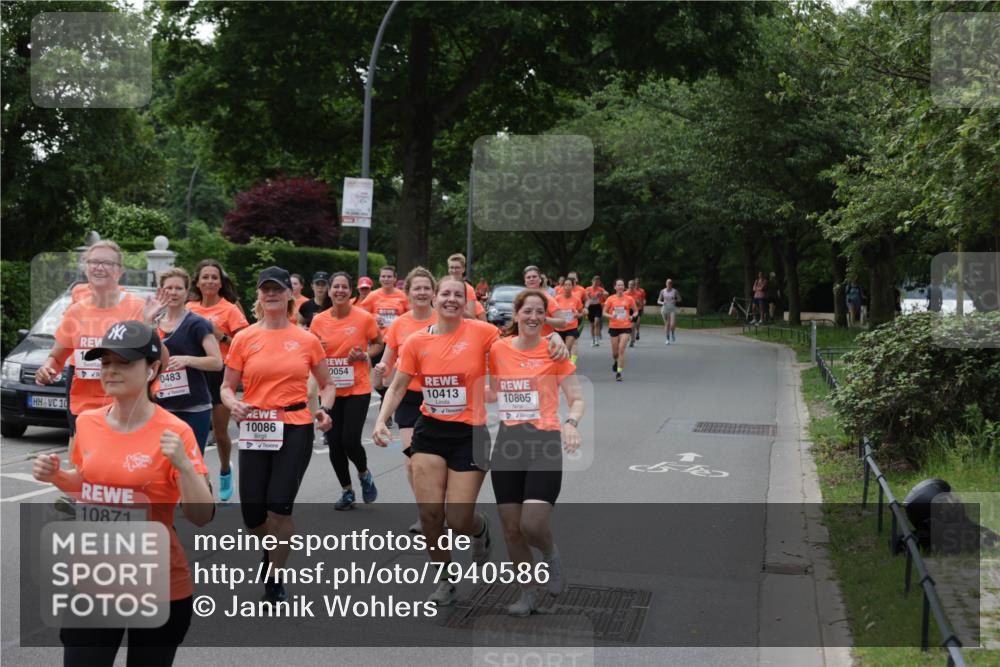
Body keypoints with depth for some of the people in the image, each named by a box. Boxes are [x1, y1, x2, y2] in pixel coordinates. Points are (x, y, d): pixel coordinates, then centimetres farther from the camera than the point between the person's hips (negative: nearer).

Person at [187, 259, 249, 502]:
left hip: (220, 374, -3)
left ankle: (225, 472, 32)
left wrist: (221, 336, -20)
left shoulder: (230, 309, -5)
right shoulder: (190, 308, 6)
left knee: (220, 432, 5)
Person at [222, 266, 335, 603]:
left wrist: (324, 409, -5)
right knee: (252, 514, 2)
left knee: (279, 507, -9)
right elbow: (227, 387, 7)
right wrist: (234, 404, -15)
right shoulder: (244, 338, 3)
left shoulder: (307, 340, 3)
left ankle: (275, 580, 9)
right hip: (255, 431, 1)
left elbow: (326, 384, 15)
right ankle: (271, 546, 39)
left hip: (296, 430, -1)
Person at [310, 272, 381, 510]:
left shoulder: (364, 317, -8)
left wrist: (365, 355, -13)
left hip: (357, 389, -3)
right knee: (334, 443, 5)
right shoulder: (319, 321, -1)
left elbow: (378, 343, 7)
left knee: (350, 440, -12)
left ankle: (365, 475, 21)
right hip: (330, 390, 3)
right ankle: (347, 491, 24)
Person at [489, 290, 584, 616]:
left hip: (545, 442, -3)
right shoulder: (498, 349, 5)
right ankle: (528, 592, 28)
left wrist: (571, 423, -20)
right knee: (511, 528, 6)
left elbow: (577, 399, -1)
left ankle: (551, 555, 21)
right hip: (508, 442, 3)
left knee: (532, 525, -16)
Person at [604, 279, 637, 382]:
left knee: (621, 349, -14)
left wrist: (632, 316, -11)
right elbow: (604, 313, 4)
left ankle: (619, 373, -10)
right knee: (615, 352, 8)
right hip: (613, 327, 1)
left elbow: (635, 311, 11)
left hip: (625, 327, -1)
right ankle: (615, 362, 45)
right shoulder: (610, 299, 0)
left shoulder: (629, 299, 0)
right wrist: (611, 316, -16)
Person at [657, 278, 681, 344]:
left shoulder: (675, 291, 1)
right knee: (666, 324, 2)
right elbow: (658, 301, 8)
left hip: (672, 309, -1)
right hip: (665, 309, 1)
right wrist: (662, 303, -14)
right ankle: (668, 339, 13)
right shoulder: (662, 291, 4)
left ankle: (673, 334, 18)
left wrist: (675, 300, -13)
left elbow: (679, 299, 8)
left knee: (672, 324, -13)